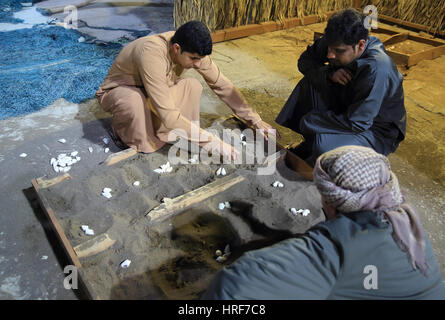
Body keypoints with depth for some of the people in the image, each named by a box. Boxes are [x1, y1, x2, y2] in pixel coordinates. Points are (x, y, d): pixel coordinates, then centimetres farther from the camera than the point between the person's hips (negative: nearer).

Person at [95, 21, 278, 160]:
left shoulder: (192, 50, -19)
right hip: (117, 92, -5)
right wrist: (214, 143, -41)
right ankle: (121, 127, -5)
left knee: (193, 86, -18)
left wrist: (254, 120, -12)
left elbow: (221, 85, -10)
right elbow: (169, 116, -42)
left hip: (151, 92, 5)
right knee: (134, 101, -40)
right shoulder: (152, 55, -40)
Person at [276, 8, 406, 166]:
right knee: (311, 81, -9)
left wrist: (307, 121, -25)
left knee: (324, 145, -36)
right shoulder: (337, 43, -15)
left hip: (378, 132, -7)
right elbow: (305, 61, -2)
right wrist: (329, 74, -23)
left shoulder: (377, 70, -35)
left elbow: (356, 123, -33)